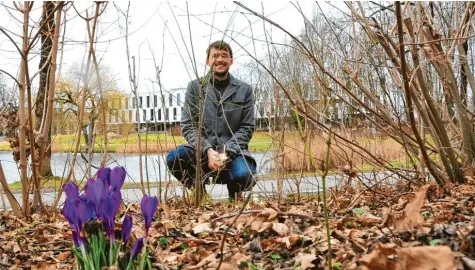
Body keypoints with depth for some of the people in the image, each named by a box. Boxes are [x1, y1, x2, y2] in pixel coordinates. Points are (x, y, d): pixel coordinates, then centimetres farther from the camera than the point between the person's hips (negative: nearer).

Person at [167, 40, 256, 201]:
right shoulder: (195, 87, 3)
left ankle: (235, 194, 9)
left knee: (243, 175, -33)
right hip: (202, 149, 1)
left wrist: (227, 153, -16)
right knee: (174, 158, -30)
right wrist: (208, 150, -19)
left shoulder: (244, 89, 5)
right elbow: (187, 126, -2)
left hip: (232, 151, 0)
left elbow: (247, 127, 0)